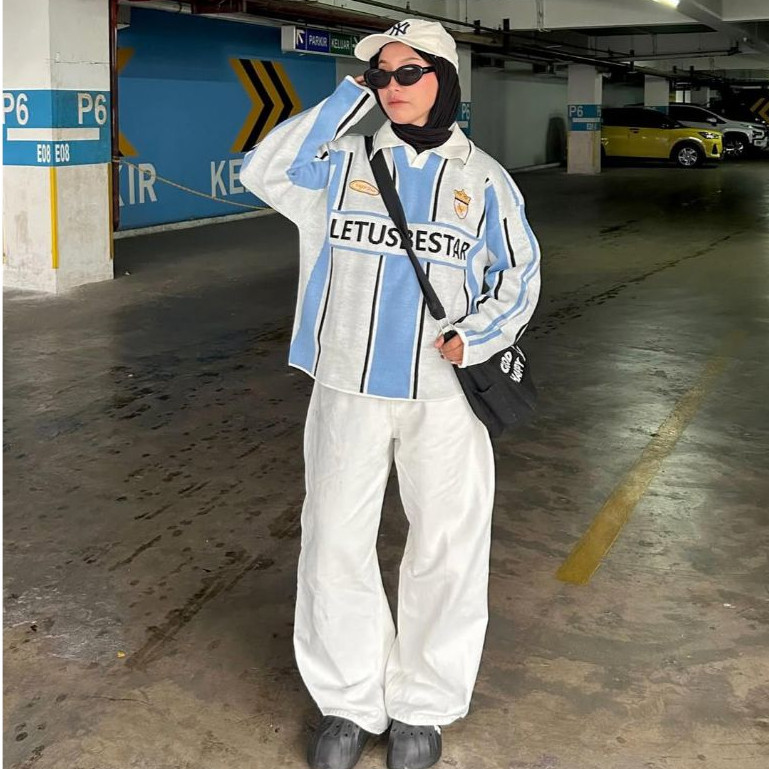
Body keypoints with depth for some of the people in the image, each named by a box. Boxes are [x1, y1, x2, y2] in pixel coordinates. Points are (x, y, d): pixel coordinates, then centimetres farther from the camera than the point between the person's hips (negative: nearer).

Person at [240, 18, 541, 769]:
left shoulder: (482, 178, 4)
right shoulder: (345, 162, 4)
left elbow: (520, 272, 9)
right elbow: (265, 170, -10)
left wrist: (478, 335, -9)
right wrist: (346, 98, -6)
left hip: (444, 395, 0)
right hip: (348, 390, 1)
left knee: (446, 549, 8)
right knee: (335, 545, 7)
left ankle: (422, 705, 28)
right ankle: (349, 700, 28)